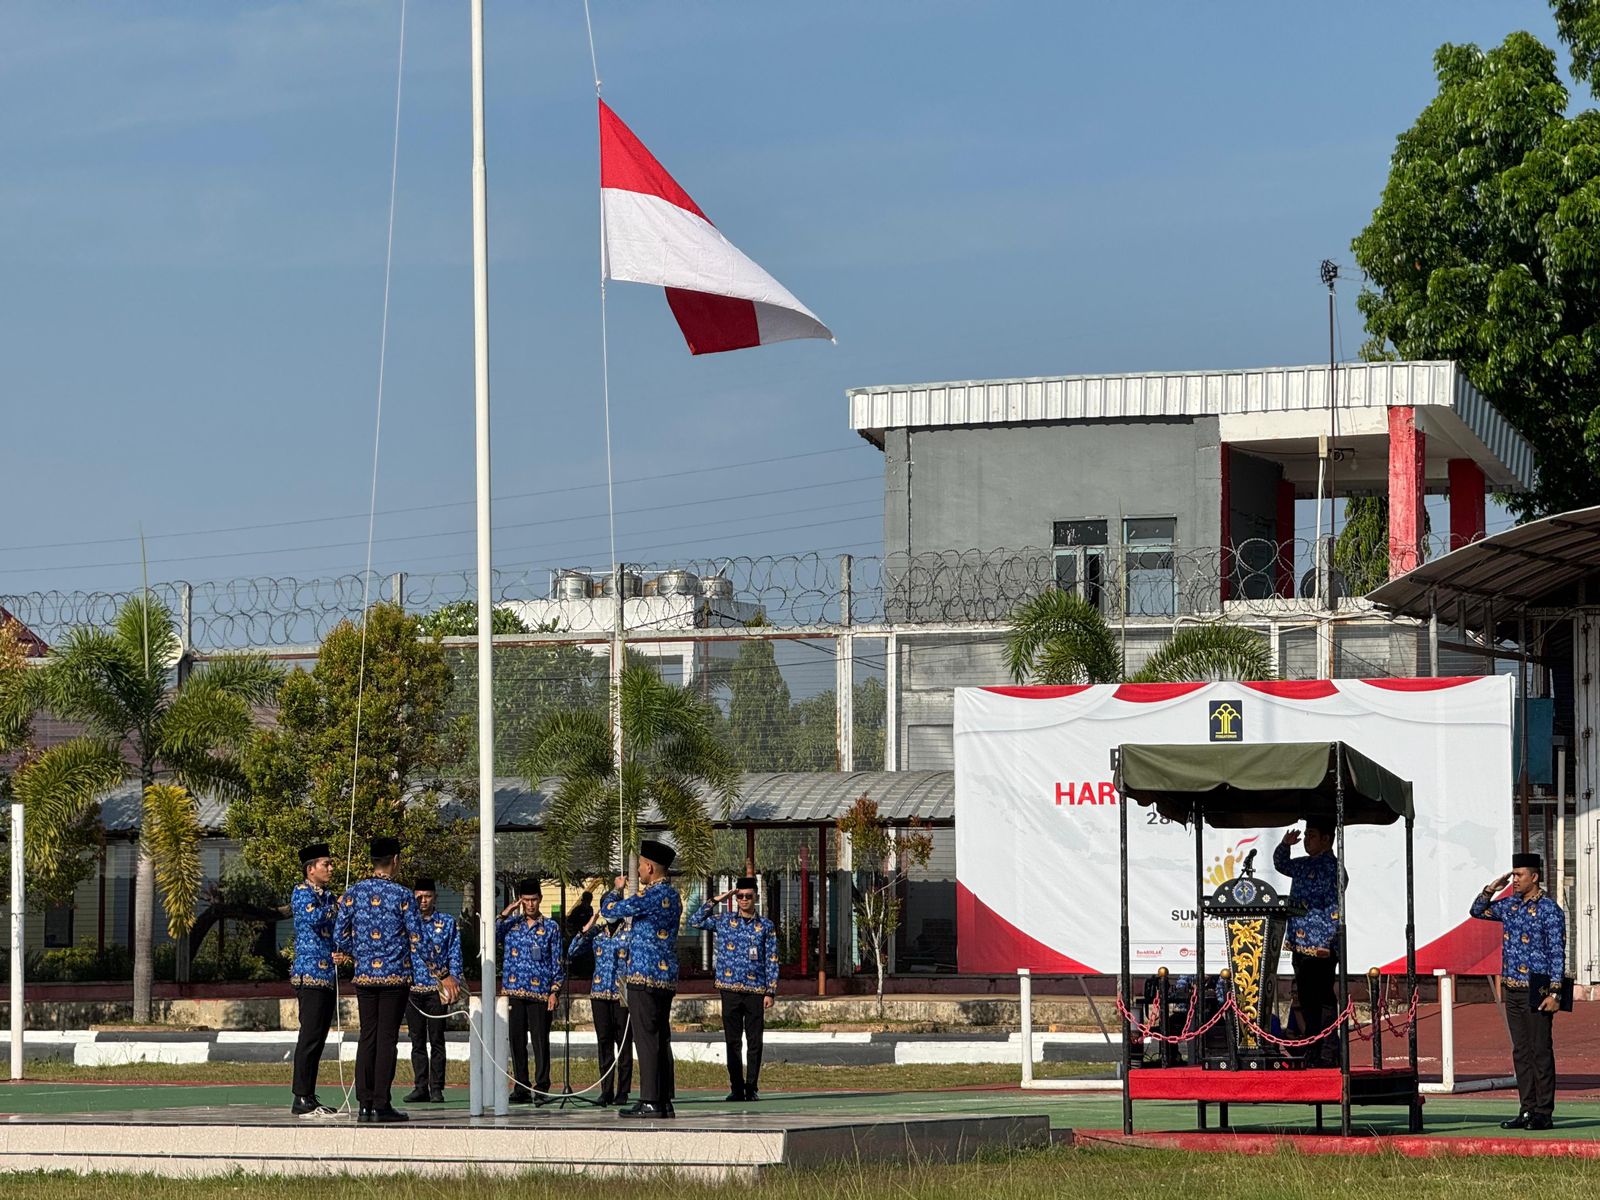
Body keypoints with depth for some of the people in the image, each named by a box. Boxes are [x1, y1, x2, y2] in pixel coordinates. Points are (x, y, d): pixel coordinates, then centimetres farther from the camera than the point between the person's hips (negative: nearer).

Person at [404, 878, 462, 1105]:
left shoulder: (447, 922, 6)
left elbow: (455, 954, 5)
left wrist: (454, 980, -4)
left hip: (436, 987, -2)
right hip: (412, 986, 2)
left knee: (436, 1040, -3)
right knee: (417, 1041, 5)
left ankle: (436, 1088, -1)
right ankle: (421, 1087, 9)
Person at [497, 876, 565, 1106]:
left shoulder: (551, 928, 6)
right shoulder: (511, 923, 12)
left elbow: (557, 962, 5)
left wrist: (554, 990, -4)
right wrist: (504, 915, -5)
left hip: (540, 992, -2)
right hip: (513, 990, 2)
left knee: (540, 1041, -4)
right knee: (517, 1041, 4)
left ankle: (541, 1089, -1)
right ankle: (521, 1089, 10)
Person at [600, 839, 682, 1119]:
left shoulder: (651, 896, -15)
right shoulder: (673, 896, 12)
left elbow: (609, 910, -10)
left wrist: (617, 889, 8)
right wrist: (629, 892, 24)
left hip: (645, 977, -9)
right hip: (667, 978, 9)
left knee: (646, 1040, -8)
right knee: (661, 1038, 11)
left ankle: (650, 1102, -9)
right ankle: (665, 1101, 11)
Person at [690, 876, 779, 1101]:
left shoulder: (766, 926, 5)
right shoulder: (723, 921, 9)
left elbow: (772, 962, 4)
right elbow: (695, 921, 6)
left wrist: (770, 992, -2)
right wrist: (715, 901, 2)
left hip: (755, 991, -1)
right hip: (730, 990, 1)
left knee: (754, 1042, 0)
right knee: (733, 1041, 2)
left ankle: (751, 1088, 6)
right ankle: (736, 1088, 6)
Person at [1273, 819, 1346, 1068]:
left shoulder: (1332, 868, -9)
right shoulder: (1304, 865, 18)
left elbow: (1335, 909, -15)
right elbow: (1280, 864, 37)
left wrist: (1328, 943, -20)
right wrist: (1285, 845, 16)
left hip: (1322, 948, -9)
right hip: (1301, 946, 9)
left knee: (1323, 999, -8)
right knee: (1306, 1000, 11)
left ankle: (1328, 1055, -7)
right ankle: (1314, 1054, 17)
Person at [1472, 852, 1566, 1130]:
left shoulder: (1549, 910, -9)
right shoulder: (1510, 905, 11)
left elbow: (1557, 955, -11)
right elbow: (1478, 911, 24)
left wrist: (1554, 993, -16)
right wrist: (1492, 888, 7)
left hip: (1536, 992, -7)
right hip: (1512, 991, 7)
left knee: (1540, 1051, -3)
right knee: (1521, 1052, 9)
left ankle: (1544, 1113, 1)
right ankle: (1527, 1110, 13)